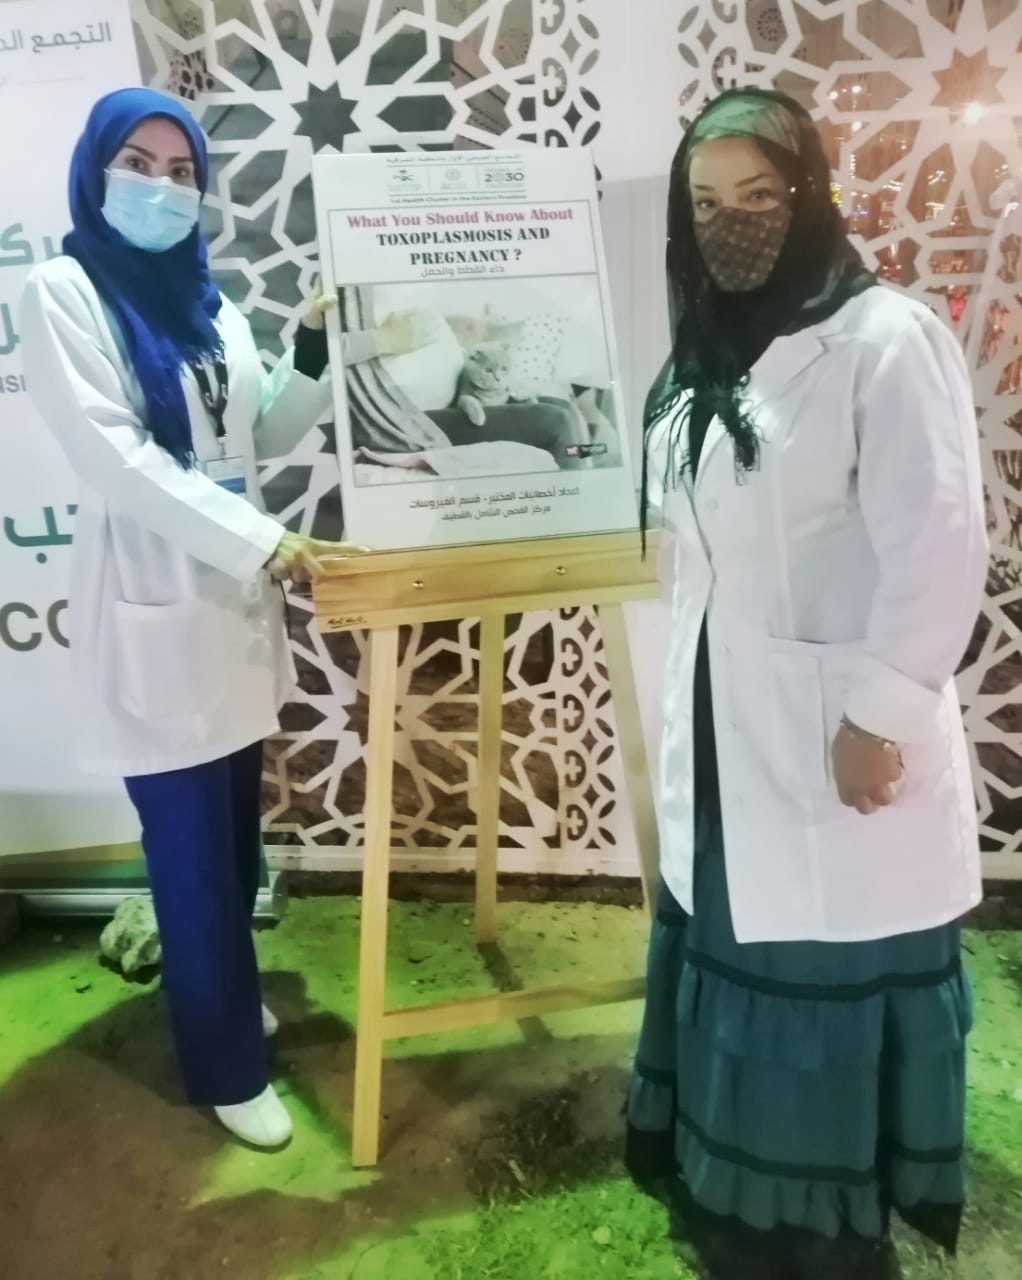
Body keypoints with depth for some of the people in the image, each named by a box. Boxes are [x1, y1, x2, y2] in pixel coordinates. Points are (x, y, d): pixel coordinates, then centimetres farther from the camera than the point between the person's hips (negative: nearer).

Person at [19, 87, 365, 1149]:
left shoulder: (211, 305, 14)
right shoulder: (61, 293, -6)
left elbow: (264, 438, 14)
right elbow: (113, 456, -18)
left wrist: (316, 347, 0)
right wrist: (263, 540, -23)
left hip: (231, 597, 7)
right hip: (149, 604, -6)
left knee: (235, 832, 17)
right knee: (192, 848, 3)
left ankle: (225, 991, 41)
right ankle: (226, 1064, 22)